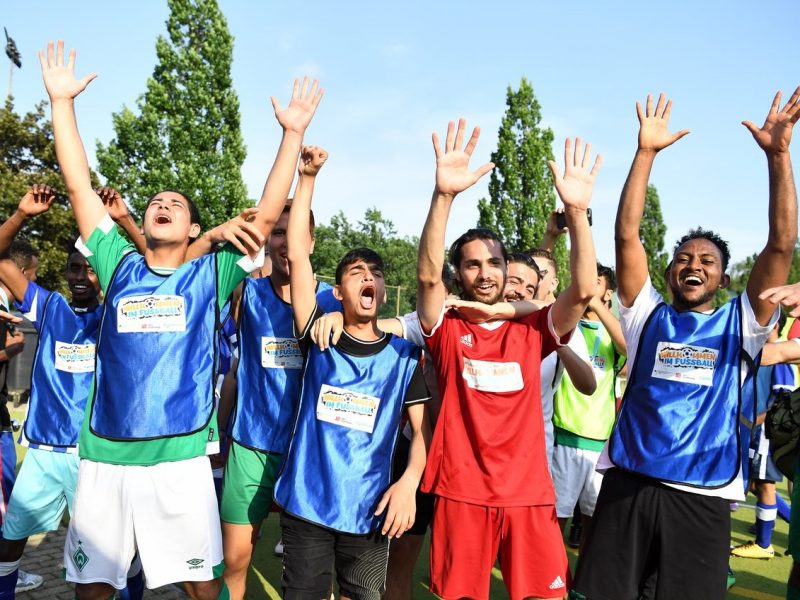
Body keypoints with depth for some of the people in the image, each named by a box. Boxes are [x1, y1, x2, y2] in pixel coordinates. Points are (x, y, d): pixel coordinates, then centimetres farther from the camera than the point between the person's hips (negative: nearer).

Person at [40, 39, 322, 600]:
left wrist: (293, 134, -4)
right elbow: (80, 187, 8)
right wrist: (62, 101, 7)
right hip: (103, 456, 2)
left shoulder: (210, 274, 3)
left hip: (181, 459, -2)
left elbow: (268, 214, -2)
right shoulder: (121, 267, 8)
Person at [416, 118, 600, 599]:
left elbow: (585, 290, -9)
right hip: (461, 493, -1)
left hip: (529, 494, 2)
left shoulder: (533, 330, 5)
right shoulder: (447, 329, 0)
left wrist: (577, 210, -21)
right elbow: (428, 275, -17)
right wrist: (444, 194, -29)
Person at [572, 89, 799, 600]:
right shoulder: (648, 316, 7)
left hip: (703, 495, 0)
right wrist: (646, 152, -3)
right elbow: (627, 235, 0)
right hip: (629, 482, 0)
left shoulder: (739, 325, 7)